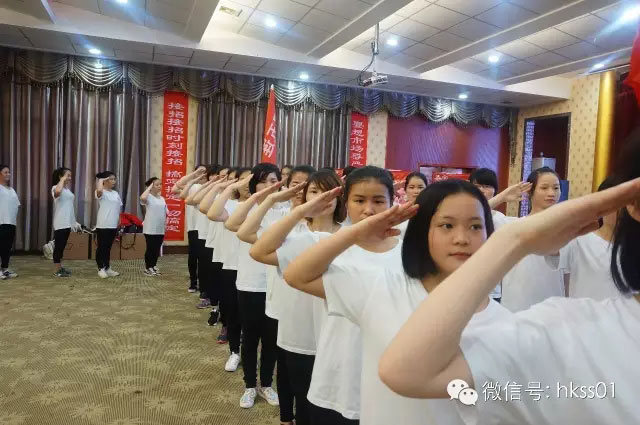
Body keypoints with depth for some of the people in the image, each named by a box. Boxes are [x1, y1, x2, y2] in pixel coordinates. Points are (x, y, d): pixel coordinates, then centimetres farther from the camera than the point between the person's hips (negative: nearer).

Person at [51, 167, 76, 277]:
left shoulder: (67, 188, 16)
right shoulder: (56, 187, -11)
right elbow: (57, 192, -37)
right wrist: (63, 180, -25)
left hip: (67, 222, 9)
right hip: (60, 223, -9)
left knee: (62, 246, 15)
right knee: (58, 246, -3)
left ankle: (60, 267, 23)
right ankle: (57, 270, 2)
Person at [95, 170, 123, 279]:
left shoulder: (116, 193, 12)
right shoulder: (101, 193, -9)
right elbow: (99, 190, -35)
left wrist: (119, 223, 15)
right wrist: (100, 180, -18)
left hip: (113, 225, 6)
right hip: (102, 225, -6)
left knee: (108, 247, 14)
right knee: (101, 247, 2)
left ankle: (107, 268, 21)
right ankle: (100, 269, 11)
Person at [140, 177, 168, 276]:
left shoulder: (162, 198, 11)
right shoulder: (148, 197, -9)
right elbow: (142, 198, -34)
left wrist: (165, 223, 11)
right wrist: (149, 188, -20)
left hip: (160, 229, 6)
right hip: (150, 229, -6)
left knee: (157, 249, 13)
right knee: (150, 248, 2)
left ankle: (154, 266, 26)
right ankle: (148, 268, 15)